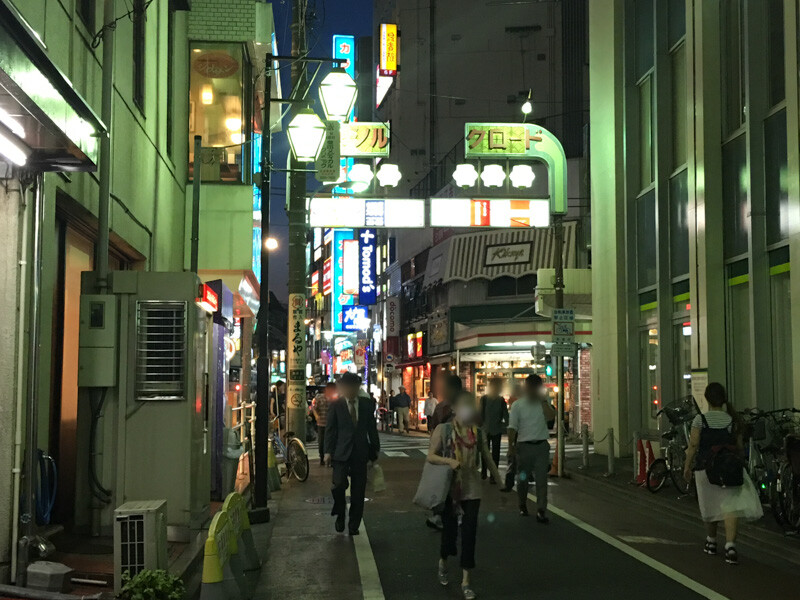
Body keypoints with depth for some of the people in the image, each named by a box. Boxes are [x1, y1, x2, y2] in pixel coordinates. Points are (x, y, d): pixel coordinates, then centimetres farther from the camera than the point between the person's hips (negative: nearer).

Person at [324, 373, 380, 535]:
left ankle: (354, 526, 16)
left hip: (360, 453, 2)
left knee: (358, 491, 4)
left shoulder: (367, 404, 8)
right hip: (341, 453, -2)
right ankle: (340, 515, 9)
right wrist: (328, 451, -4)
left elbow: (372, 428, 13)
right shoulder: (336, 406, 2)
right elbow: (330, 429, 2)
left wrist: (375, 449, 12)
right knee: (339, 484, -17)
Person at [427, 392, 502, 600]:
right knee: (449, 529, 5)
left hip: (471, 490, 2)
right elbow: (431, 456, -5)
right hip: (449, 488, -2)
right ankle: (442, 562, 39)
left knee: (469, 533, -2)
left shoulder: (478, 433, 5)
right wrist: (449, 460, -23)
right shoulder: (443, 430, -4)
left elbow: (487, 458, 13)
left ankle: (465, 581, 7)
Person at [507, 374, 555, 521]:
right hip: (524, 446, -1)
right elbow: (512, 428, -2)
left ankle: (541, 511, -7)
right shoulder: (517, 405, 1)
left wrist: (543, 400, -11)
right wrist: (511, 447, -8)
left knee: (541, 479, -6)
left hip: (542, 445, 1)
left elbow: (551, 417, -13)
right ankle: (522, 506, 30)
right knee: (522, 479, 10)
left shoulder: (544, 404, 7)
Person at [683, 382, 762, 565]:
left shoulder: (700, 420, -6)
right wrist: (739, 462, 23)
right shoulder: (733, 420, 2)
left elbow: (693, 445, -8)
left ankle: (711, 542, 32)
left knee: (710, 506, 15)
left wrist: (687, 466, 1)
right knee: (731, 505, -4)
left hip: (706, 468, 0)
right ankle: (730, 545, -20)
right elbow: (740, 447, 6)